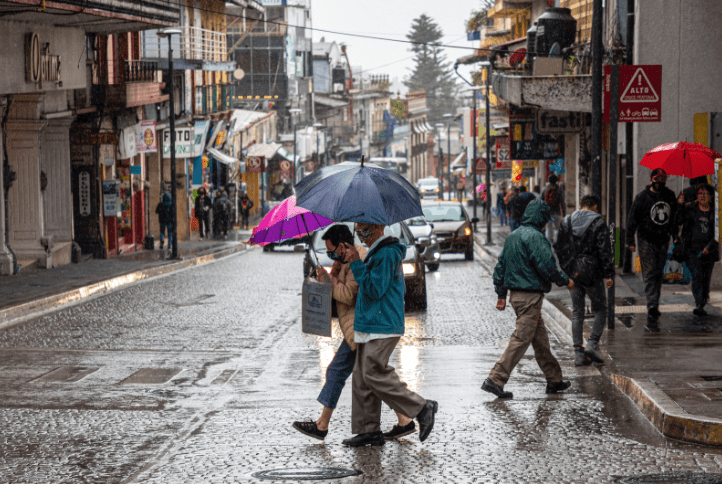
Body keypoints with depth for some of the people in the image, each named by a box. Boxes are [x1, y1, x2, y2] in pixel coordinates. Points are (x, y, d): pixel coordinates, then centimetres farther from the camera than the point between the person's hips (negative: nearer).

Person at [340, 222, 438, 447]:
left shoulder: (386, 254, -13)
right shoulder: (376, 252, 20)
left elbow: (375, 289, -19)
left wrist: (356, 264, -16)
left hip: (382, 327, -11)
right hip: (369, 326, 11)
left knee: (374, 375, -14)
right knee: (361, 378, 7)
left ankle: (422, 409, -6)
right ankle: (368, 430, 9)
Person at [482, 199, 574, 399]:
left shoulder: (512, 236, 14)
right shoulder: (535, 237, -14)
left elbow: (500, 266, 17)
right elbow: (546, 266, -19)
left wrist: (501, 294, 20)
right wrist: (565, 281, -3)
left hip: (515, 293, 10)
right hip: (530, 295, -10)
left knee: (540, 338, 16)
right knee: (521, 339, -8)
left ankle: (554, 379, 24)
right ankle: (495, 380, -11)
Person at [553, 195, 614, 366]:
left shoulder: (567, 221, 8)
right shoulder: (597, 222, -6)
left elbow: (559, 248, 12)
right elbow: (604, 250, -11)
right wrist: (608, 274, -7)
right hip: (592, 274, -4)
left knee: (577, 313, 9)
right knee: (600, 309, 11)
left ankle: (578, 353, 5)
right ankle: (592, 344, -5)